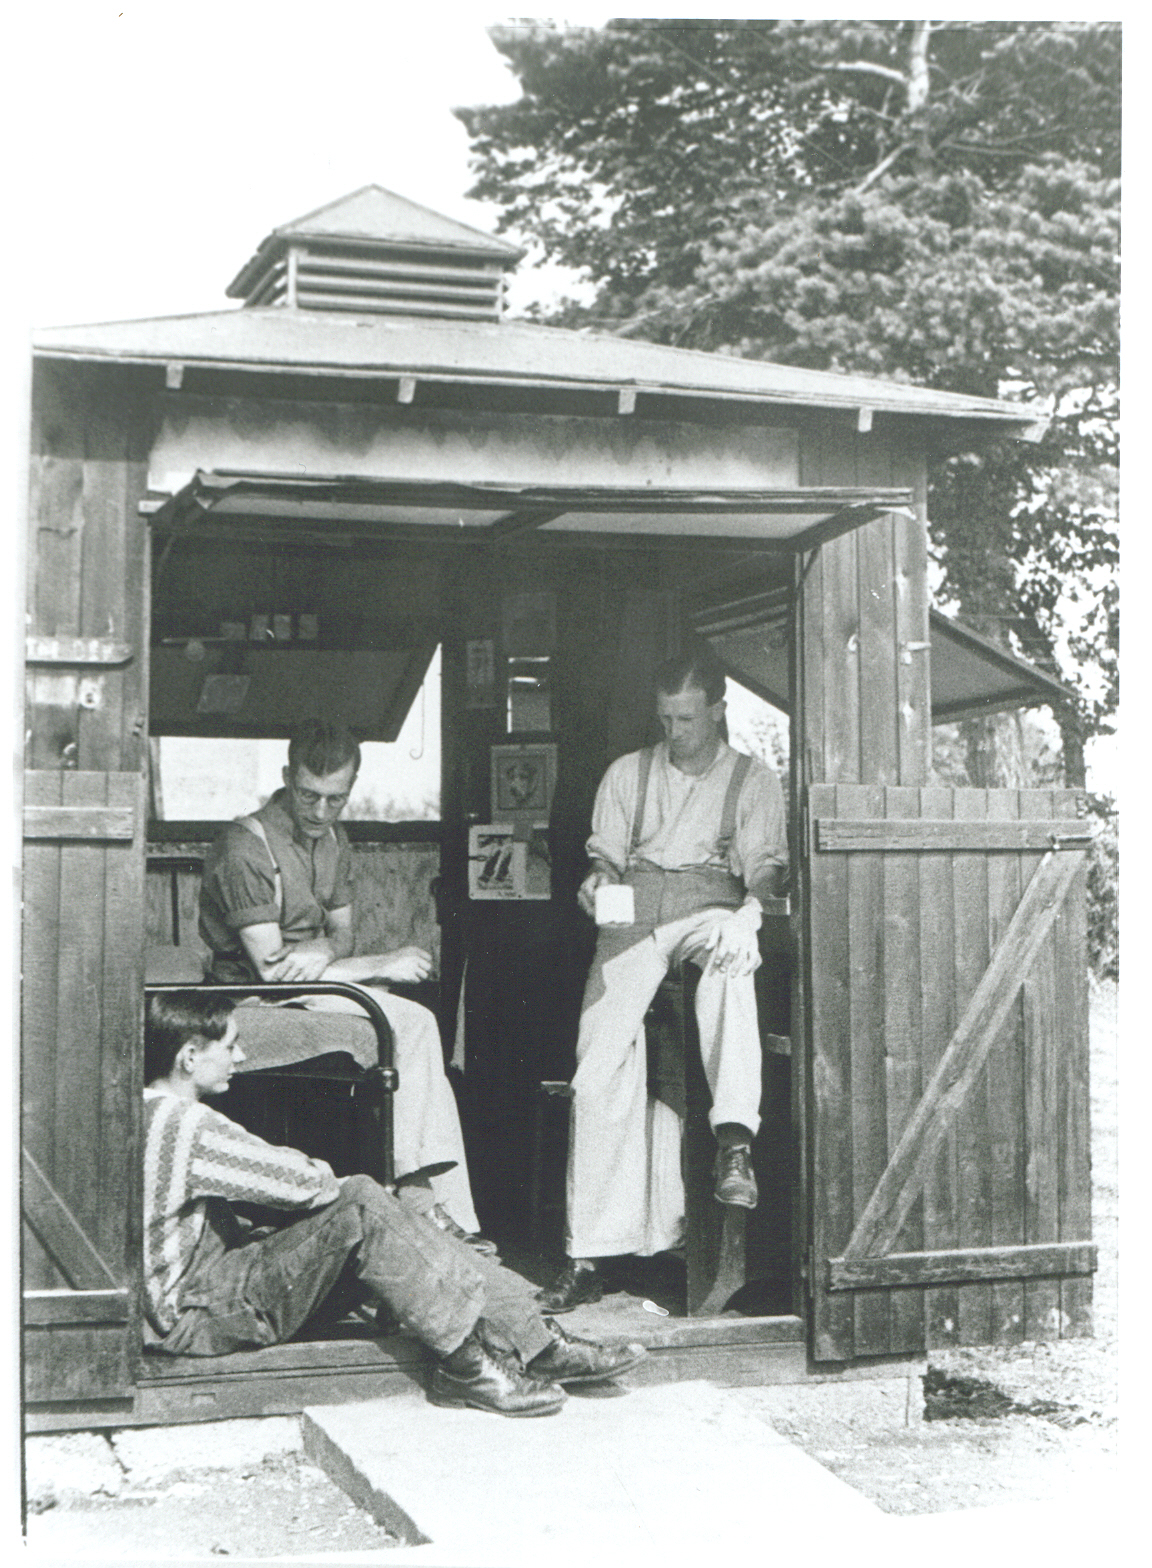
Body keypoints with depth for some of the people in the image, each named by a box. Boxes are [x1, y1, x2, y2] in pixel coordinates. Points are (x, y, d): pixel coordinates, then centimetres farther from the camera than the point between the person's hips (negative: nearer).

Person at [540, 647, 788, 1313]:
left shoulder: (755, 780, 15)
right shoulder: (627, 773, 23)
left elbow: (764, 866, 4)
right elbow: (606, 853, 20)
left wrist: (749, 911, -18)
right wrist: (598, 882, -5)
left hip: (710, 907, -2)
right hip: (633, 914, 2)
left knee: (730, 961, -41)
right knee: (599, 1069, -18)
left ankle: (736, 1139, -50)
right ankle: (588, 1256, -17)